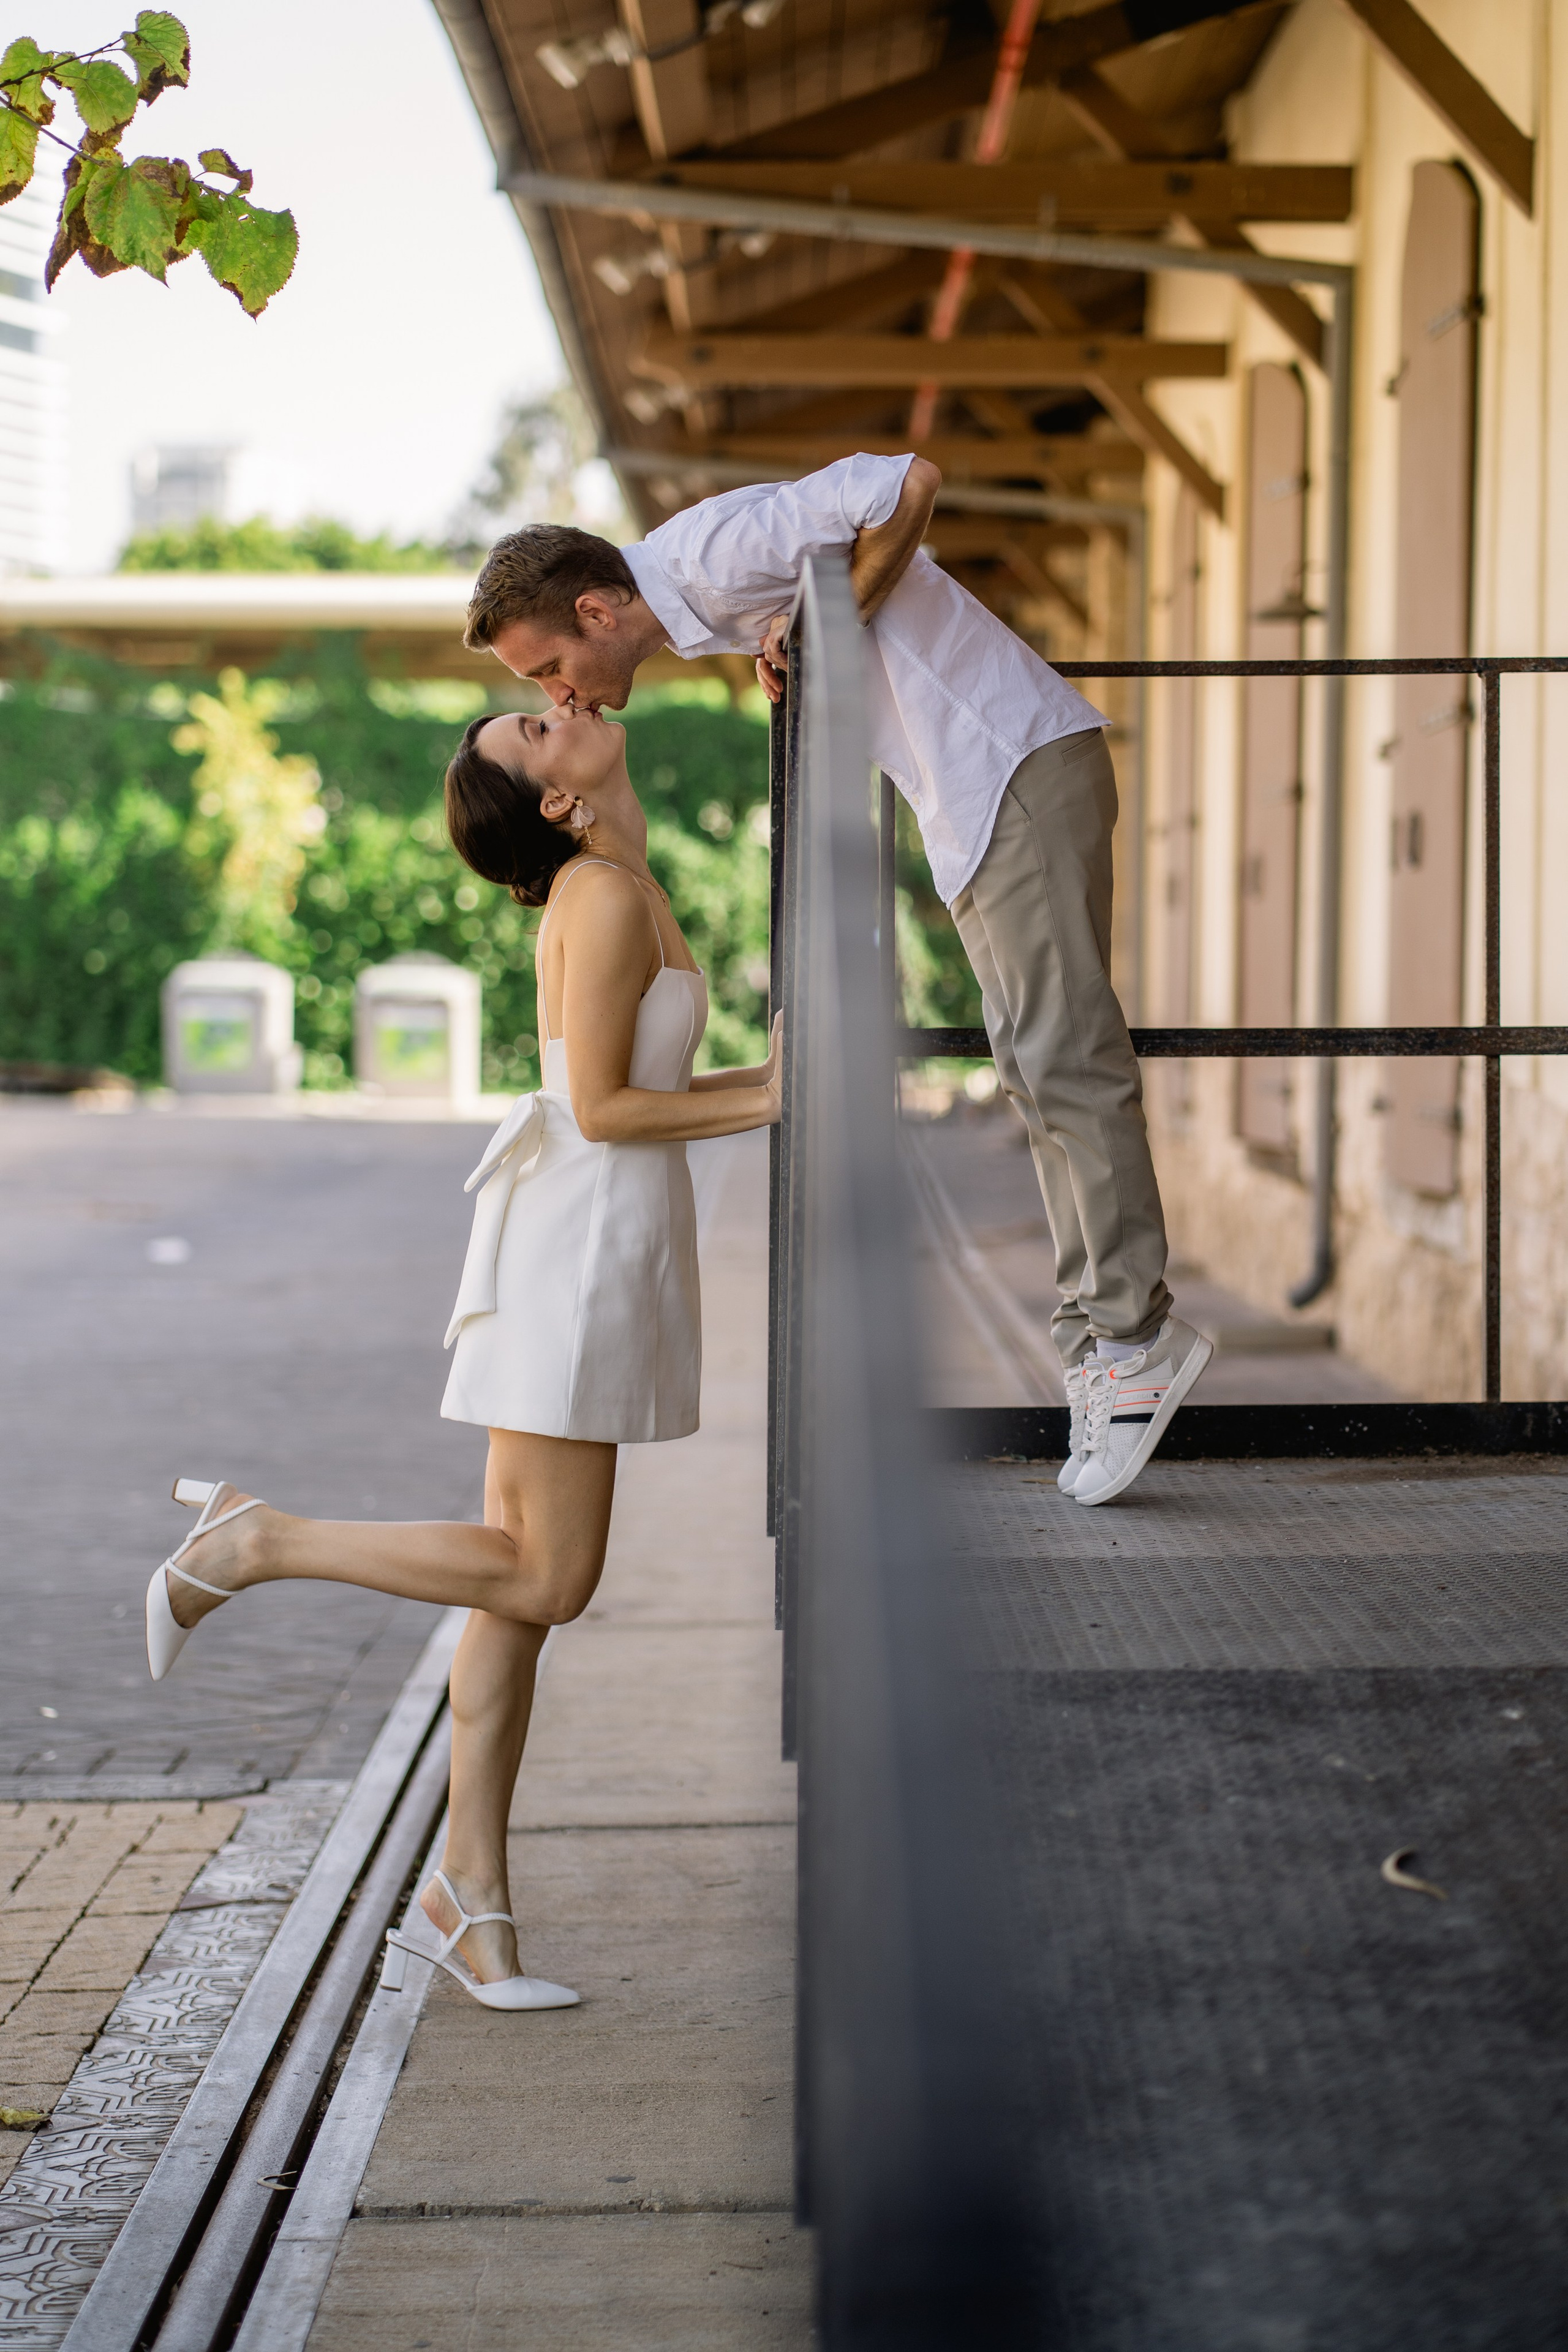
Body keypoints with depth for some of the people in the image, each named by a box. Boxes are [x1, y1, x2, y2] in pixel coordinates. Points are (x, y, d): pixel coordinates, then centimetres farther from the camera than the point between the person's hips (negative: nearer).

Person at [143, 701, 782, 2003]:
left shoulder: (611, 889, 15)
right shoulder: (606, 894, -13)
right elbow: (602, 1108, -16)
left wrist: (771, 1083, 12)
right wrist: (764, 1104, -9)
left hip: (597, 1243, 9)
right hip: (578, 1246, -9)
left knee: (523, 1583, 8)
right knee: (546, 1580, -6)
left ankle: (473, 1894, 11)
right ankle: (248, 1541, 1)